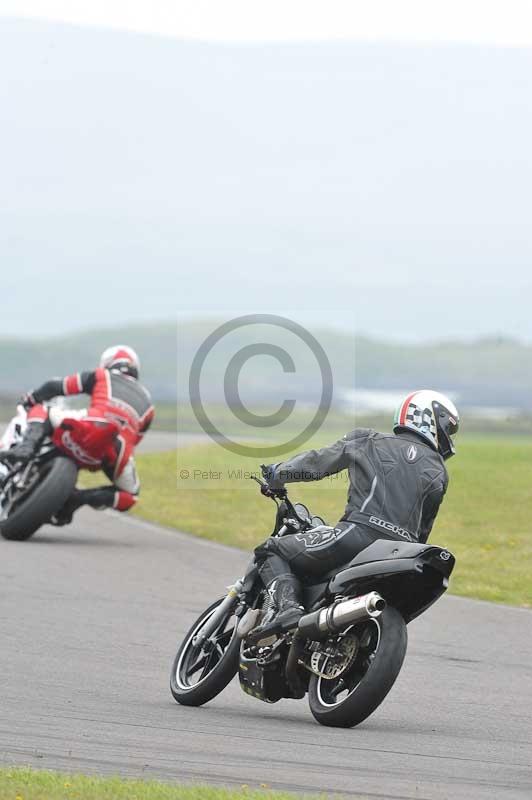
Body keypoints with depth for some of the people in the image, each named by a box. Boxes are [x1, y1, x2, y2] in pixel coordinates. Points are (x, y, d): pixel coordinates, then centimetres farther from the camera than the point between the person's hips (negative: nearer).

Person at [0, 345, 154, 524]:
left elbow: (55, 386, 24)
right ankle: (80, 498, -3)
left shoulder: (101, 377, 27)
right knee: (128, 497, 27)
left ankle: (26, 447, -12)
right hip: (120, 453, 2)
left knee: (41, 411, 22)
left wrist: (30, 398, 44)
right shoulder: (146, 402, 35)